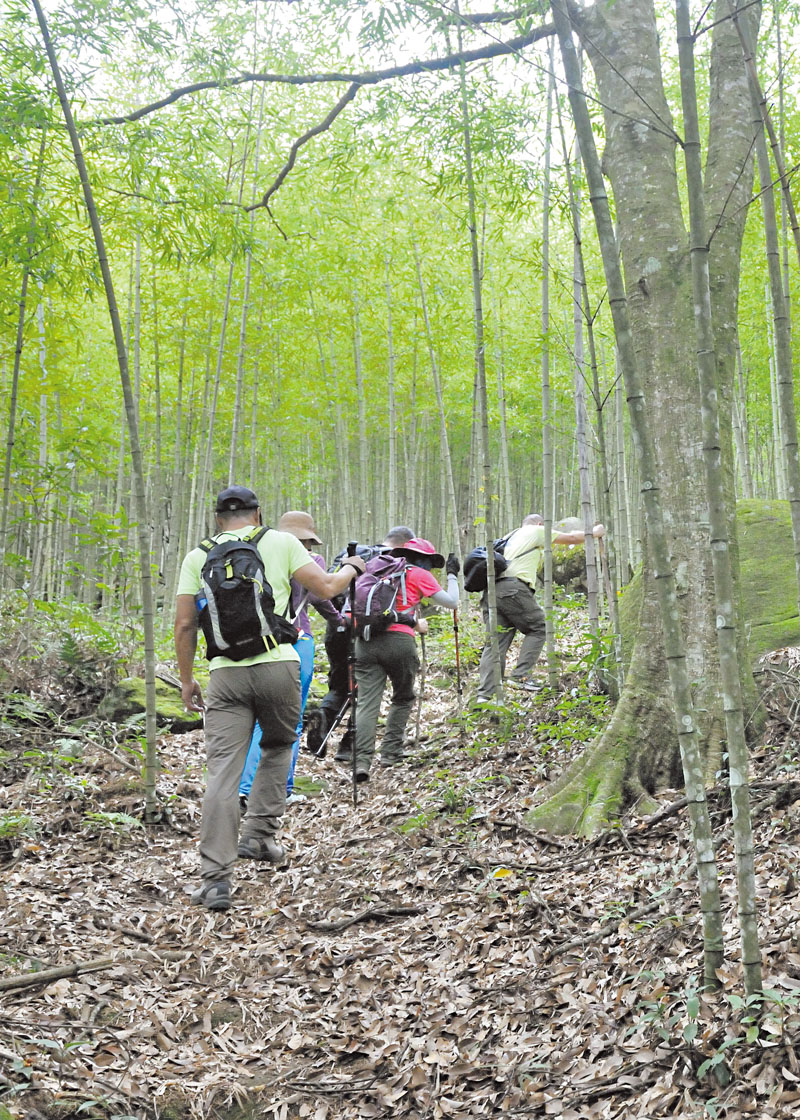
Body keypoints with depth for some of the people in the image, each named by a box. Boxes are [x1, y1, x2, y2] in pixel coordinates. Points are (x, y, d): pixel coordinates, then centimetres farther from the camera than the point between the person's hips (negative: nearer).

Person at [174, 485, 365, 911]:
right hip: (277, 665, 0)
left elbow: (184, 626, 7)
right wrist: (350, 569, 26)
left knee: (222, 773, -1)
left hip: (225, 672, 1)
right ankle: (259, 837, 23)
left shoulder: (198, 556, 10)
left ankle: (215, 880, -5)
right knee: (278, 747, 25)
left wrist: (187, 680, 18)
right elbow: (324, 588, 5)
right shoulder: (280, 542, 6)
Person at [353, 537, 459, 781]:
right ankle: (391, 752, 17)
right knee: (403, 698, 19)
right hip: (398, 641, -4)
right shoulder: (419, 574, 9)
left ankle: (361, 761, -17)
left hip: (365, 641, 4)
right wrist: (452, 575, 25)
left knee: (367, 704, -3)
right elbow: (451, 602, 10)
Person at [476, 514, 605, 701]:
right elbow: (572, 538, 21)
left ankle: (485, 693, -6)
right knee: (538, 628, 8)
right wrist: (594, 532, 38)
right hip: (513, 588, -7)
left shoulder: (509, 536, 33)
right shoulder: (537, 531, 15)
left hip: (490, 589, 7)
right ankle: (521, 675, -4)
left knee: (495, 642, 3)